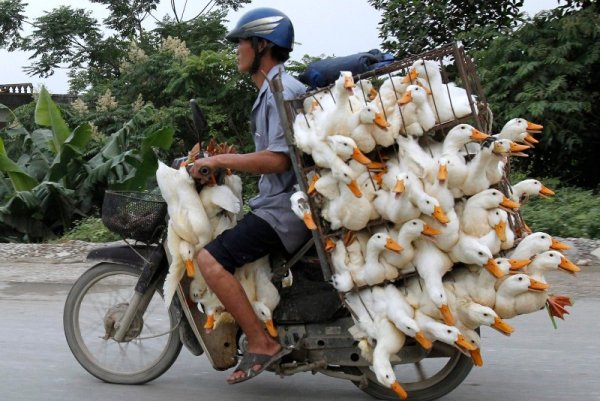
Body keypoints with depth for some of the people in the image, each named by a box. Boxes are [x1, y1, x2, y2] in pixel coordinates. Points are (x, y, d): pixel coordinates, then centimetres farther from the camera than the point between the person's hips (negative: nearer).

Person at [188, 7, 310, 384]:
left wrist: (218, 160, -19)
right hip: (281, 201, 11)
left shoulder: (280, 91, -15)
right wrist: (221, 159, 20)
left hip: (285, 207, -11)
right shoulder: (274, 88, 18)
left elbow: (279, 159, -24)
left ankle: (261, 342, -17)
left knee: (211, 259, -22)